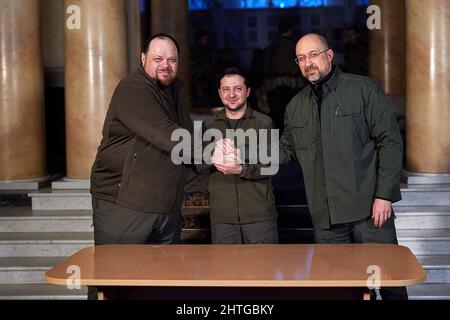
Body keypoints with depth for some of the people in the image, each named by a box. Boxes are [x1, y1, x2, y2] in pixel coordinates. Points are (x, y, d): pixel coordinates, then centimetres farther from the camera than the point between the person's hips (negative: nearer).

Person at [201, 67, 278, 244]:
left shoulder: (263, 123, 3)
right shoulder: (209, 125, 12)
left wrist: (241, 169, -22)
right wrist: (212, 159, -14)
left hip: (259, 214, -2)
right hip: (222, 216, 2)